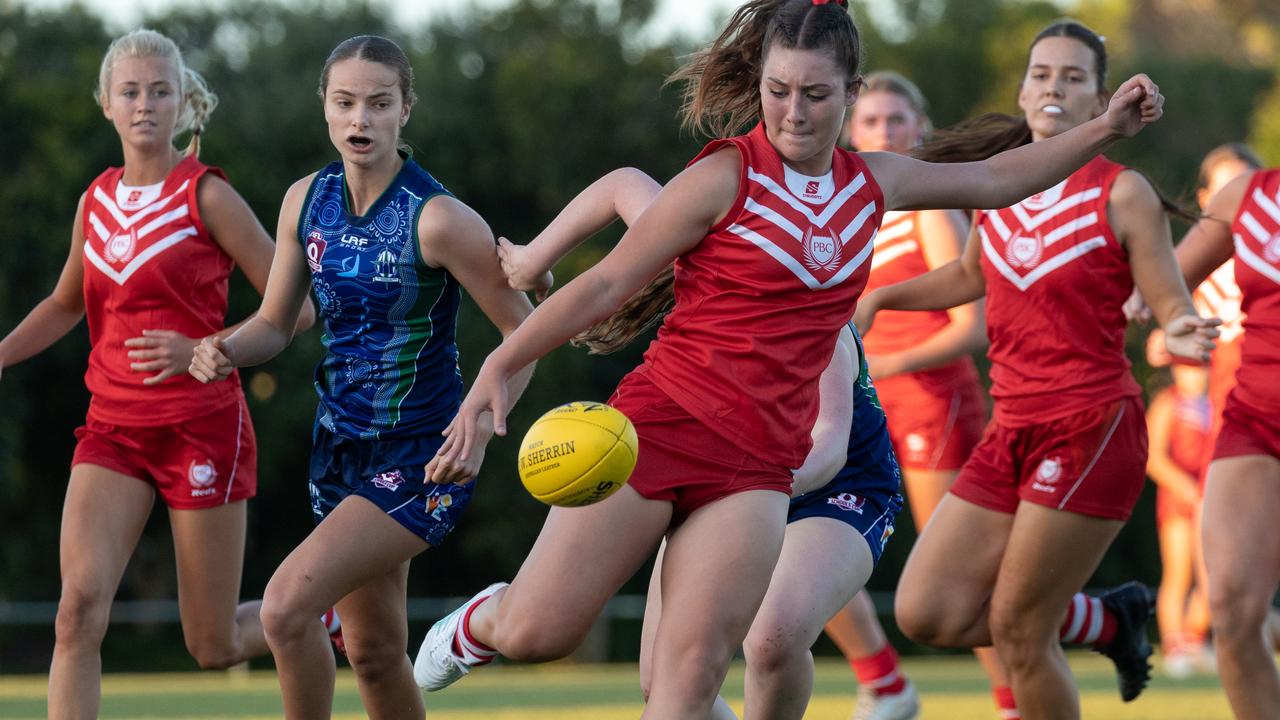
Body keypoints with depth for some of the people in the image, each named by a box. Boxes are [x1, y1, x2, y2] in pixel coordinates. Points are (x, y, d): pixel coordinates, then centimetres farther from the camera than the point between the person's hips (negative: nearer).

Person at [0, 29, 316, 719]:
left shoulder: (207, 196, -8)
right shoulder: (96, 201, 8)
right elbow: (66, 303, 26)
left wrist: (200, 352, -21)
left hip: (201, 425, -4)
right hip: (112, 428, 4)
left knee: (214, 647, 4)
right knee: (78, 608, -17)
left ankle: (320, 625, 36)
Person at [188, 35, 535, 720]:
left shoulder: (438, 219, -18)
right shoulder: (307, 201, 0)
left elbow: (524, 331, -13)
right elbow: (274, 322, 9)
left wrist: (479, 428, -27)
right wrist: (227, 351, -14)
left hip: (419, 458, -7)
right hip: (340, 447, 7)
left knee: (287, 604, -21)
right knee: (374, 653, 14)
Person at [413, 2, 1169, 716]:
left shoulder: (872, 183, 10)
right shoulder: (726, 177, -7)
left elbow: (996, 179, 26)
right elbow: (608, 285, -5)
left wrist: (1106, 128, 19)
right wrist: (498, 369, -10)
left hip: (758, 465, 4)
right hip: (659, 421, -3)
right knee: (533, 634, -1)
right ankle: (476, 625, 34)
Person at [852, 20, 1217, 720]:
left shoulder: (1122, 193, -7)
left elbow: (1174, 308, -7)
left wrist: (1182, 335, -30)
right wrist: (879, 297, 18)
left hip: (1091, 429, -7)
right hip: (1012, 430, 7)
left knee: (1017, 629, -6)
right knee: (926, 615, 1)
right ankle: (1107, 621, 21)